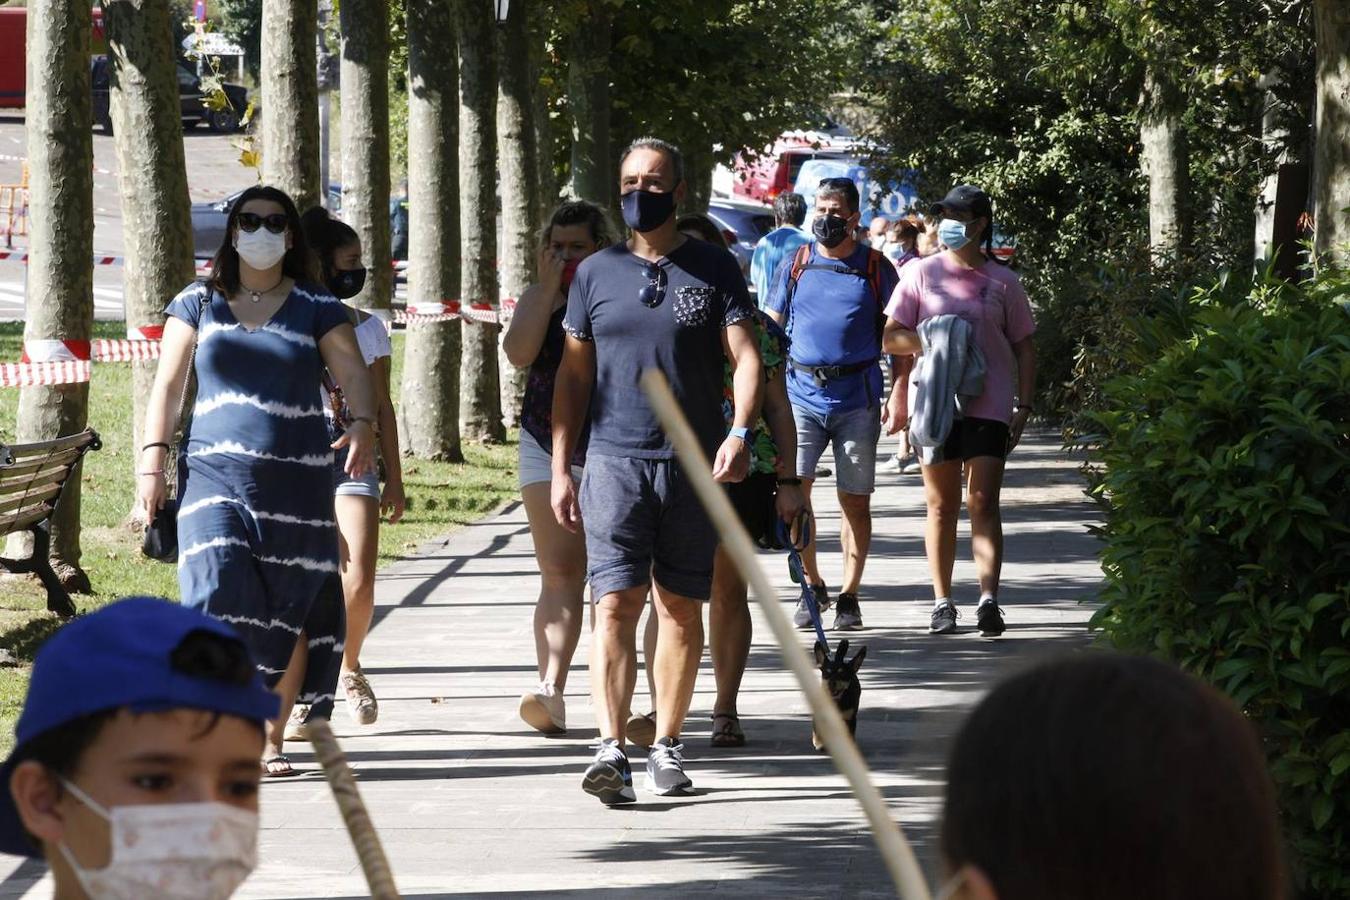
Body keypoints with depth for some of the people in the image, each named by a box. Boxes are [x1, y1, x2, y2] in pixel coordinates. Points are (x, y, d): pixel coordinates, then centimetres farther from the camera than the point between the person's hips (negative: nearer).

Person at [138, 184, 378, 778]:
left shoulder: (316, 310, 9)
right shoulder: (199, 305, 11)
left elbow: (354, 373, 1)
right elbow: (167, 384, 10)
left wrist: (364, 423, -20)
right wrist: (152, 459, -1)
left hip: (296, 483, 0)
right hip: (215, 476, 0)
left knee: (289, 614, -1)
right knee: (220, 598, -17)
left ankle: (270, 738, 8)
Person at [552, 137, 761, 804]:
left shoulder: (714, 270, 5)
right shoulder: (596, 273, 9)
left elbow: (745, 356, -2)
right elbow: (573, 375, 12)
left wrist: (739, 432, -20)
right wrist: (560, 468, 6)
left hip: (694, 466, 0)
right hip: (615, 461, 0)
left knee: (682, 608, 6)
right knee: (616, 604, -11)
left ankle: (666, 749, 14)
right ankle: (610, 749, -17)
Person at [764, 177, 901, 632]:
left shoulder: (876, 268, 4)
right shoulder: (795, 266, 8)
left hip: (857, 398, -1)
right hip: (802, 393, 1)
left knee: (855, 501, 3)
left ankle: (849, 595, 13)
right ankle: (812, 586, 3)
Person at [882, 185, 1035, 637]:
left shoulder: (1002, 281, 6)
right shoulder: (922, 273, 6)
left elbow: (1023, 347, 10)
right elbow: (890, 338, 5)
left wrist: (1024, 405, 3)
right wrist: (930, 341, -12)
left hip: (987, 405, -1)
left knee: (983, 503, -7)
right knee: (941, 504, 6)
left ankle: (988, 600, -11)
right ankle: (942, 602, 12)